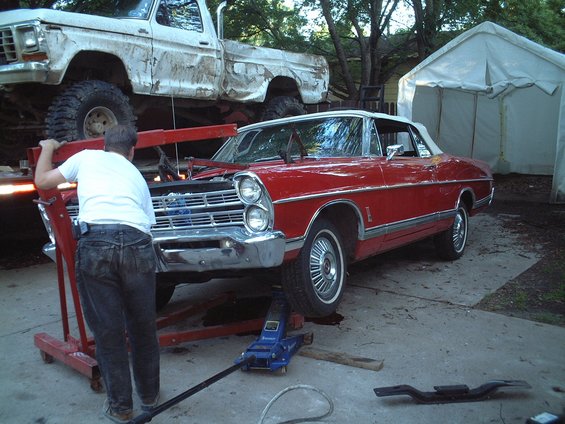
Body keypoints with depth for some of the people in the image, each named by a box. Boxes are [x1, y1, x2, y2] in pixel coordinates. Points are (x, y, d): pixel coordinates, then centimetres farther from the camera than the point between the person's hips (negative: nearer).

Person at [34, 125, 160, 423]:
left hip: (95, 244, -2)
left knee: (107, 331, 10)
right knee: (143, 327, 19)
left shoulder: (87, 157, 20)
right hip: (137, 245, 3)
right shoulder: (137, 176, 28)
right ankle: (149, 395, 35)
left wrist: (47, 148, 46)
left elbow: (42, 180, 28)